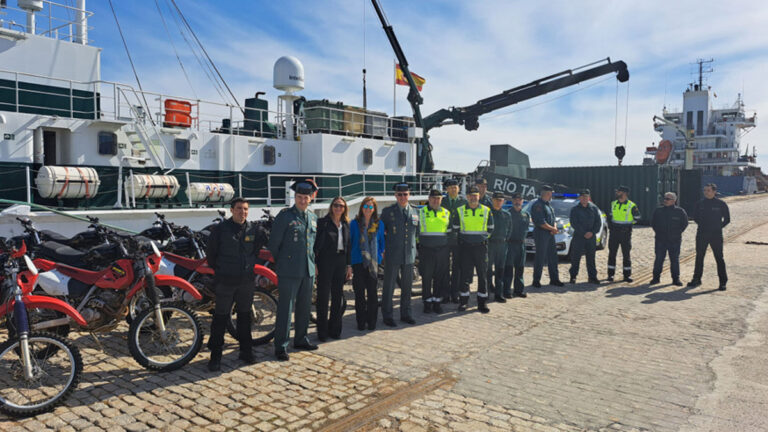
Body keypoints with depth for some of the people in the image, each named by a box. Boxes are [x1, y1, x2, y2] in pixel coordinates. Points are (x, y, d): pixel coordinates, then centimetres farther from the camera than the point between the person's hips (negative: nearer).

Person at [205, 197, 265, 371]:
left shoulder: (254, 229, 4)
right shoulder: (220, 229, -6)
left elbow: (258, 246, 18)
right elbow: (211, 251, 2)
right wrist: (218, 269, 7)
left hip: (247, 280, 4)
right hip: (226, 281, -3)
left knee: (245, 316, 14)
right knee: (221, 317, 0)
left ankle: (246, 350, 25)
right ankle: (215, 355, 9)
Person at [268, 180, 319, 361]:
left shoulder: (313, 217, 12)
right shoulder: (284, 216, -7)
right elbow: (273, 243, -4)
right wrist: (281, 263, 3)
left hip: (308, 270, 6)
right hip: (289, 271, -6)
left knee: (305, 307, 14)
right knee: (285, 309, -3)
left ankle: (300, 339, 29)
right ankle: (280, 346, 5)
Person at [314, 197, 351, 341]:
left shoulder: (346, 224, 12)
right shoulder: (323, 222, -4)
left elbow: (347, 245, 14)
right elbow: (316, 243, -7)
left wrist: (349, 265, 11)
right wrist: (315, 264, -13)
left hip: (340, 263, 5)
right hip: (325, 262, -5)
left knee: (338, 297, 9)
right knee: (323, 297, 1)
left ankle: (334, 329, 21)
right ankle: (322, 332, 10)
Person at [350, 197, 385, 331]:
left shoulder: (379, 224, 6)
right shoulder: (354, 223, 1)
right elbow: (350, 242, 4)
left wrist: (380, 255, 4)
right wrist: (348, 262, 1)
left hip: (373, 263, 1)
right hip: (358, 262, -1)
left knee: (372, 292, 5)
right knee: (359, 293, 3)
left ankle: (372, 322, 16)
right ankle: (361, 322, 14)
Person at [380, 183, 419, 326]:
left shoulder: (415, 212, 7)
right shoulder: (387, 211, -2)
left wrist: (414, 248, 10)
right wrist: (383, 249, -1)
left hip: (409, 255, 3)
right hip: (392, 255, -3)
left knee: (407, 287, 12)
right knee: (389, 287, 3)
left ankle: (406, 314, 25)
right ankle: (387, 316, 15)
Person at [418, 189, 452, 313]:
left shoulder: (446, 213, 11)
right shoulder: (421, 212, 2)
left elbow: (449, 231, 18)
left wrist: (446, 244, 13)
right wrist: (418, 243, 1)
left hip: (442, 250, 3)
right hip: (426, 250, -2)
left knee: (440, 277, 5)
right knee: (426, 277, 1)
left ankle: (437, 302, 15)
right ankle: (427, 302, 12)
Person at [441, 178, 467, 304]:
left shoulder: (464, 202, 5)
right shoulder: (441, 202, 5)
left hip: (459, 239, 0)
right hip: (444, 240, 0)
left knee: (457, 268, 6)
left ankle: (455, 294, 15)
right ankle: (445, 294, 12)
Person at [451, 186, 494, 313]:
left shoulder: (486, 211, 5)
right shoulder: (459, 211, 2)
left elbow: (490, 229, 14)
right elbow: (455, 228, 10)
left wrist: (482, 237, 11)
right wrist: (464, 237, 10)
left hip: (481, 246, 1)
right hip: (465, 246, -1)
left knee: (483, 275, 3)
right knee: (465, 274, 3)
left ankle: (482, 302, 12)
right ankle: (463, 301, 14)